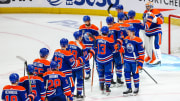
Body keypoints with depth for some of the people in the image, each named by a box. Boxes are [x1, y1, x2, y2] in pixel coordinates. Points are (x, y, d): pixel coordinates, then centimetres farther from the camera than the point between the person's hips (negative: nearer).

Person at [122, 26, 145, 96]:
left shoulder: (138, 41, -15)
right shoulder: (126, 39, 2)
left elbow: (141, 52, -11)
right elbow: (123, 48, 15)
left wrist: (140, 62, -12)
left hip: (134, 60, -5)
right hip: (127, 60, 5)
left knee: (135, 74, 5)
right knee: (127, 73, 4)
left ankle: (136, 88, 20)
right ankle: (129, 88, 14)